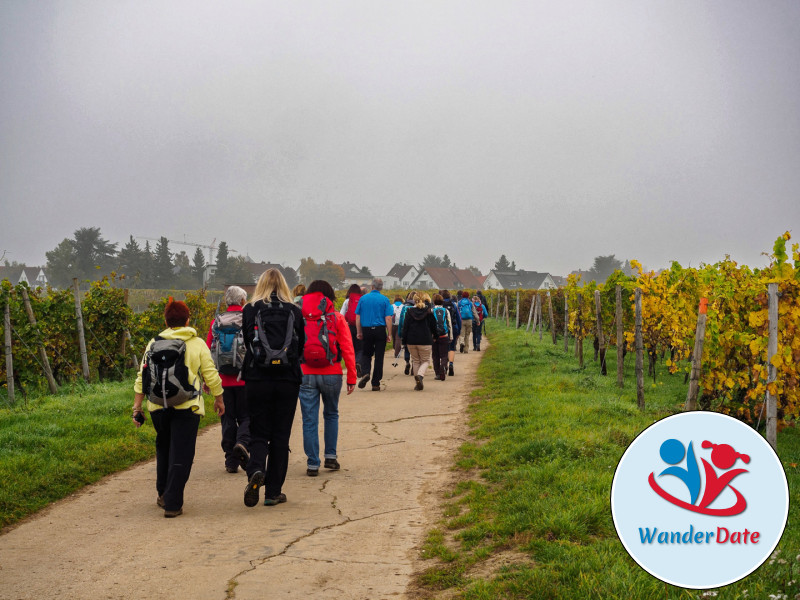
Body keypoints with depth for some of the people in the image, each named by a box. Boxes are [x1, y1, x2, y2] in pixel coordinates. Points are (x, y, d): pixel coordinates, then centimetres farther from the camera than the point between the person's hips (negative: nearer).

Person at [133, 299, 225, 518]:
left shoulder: (153, 344, 6)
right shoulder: (197, 344, 0)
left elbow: (142, 378, 5)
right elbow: (211, 376, 2)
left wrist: (137, 407, 9)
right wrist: (219, 399, 16)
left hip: (158, 407, 3)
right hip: (186, 408, -3)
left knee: (163, 448, 23)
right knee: (180, 455, 0)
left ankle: (163, 494, 30)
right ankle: (172, 504, -3)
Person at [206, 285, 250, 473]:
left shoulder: (216, 322, 3)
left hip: (223, 380, 2)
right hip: (245, 379, -2)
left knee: (228, 418, 9)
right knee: (246, 415, 8)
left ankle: (231, 461, 8)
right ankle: (243, 442, -20)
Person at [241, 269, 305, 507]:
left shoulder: (250, 310, -2)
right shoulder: (294, 311, 1)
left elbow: (245, 343, 3)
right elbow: (301, 348, 8)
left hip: (257, 380, -1)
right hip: (288, 380, 1)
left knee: (258, 433, 9)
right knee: (281, 436, 8)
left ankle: (255, 470, -21)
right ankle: (273, 492, 10)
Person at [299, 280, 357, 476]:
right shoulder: (337, 317, 0)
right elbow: (347, 349, -2)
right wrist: (351, 377, 2)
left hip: (305, 375, 0)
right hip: (331, 374, 0)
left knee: (310, 420, 5)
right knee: (331, 415, 20)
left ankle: (312, 463, 5)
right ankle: (331, 456, 18)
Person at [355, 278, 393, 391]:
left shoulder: (363, 298, 3)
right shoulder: (384, 300, -2)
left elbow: (358, 317, 5)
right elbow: (388, 318, -7)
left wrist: (359, 332, 11)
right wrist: (389, 334, -2)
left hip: (366, 330, 1)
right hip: (380, 330, -1)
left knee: (366, 353, 17)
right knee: (379, 357, 6)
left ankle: (365, 373, -11)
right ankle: (376, 384, 7)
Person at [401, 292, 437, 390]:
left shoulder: (410, 311, 1)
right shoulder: (429, 312, -2)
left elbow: (405, 326, 1)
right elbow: (433, 326, 5)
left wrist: (404, 341, 6)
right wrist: (434, 336, 22)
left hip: (411, 341, 2)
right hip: (425, 341, -2)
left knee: (415, 361, 16)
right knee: (425, 361, 10)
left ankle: (418, 384, 15)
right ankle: (420, 375, -20)